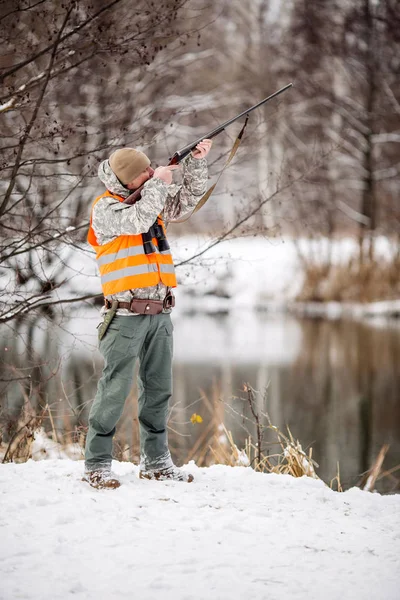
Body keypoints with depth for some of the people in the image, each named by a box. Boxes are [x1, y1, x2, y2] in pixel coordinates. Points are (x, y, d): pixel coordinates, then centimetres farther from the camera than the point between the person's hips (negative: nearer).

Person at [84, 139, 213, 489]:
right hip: (127, 314, -7)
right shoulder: (106, 207, -6)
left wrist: (196, 162, 1)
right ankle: (97, 465, -2)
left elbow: (189, 198, 15)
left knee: (159, 388, 11)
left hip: (160, 313, 7)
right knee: (116, 388, -8)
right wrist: (157, 184, -11)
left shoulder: (153, 200, 15)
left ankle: (156, 461, 21)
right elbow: (138, 220, -22)